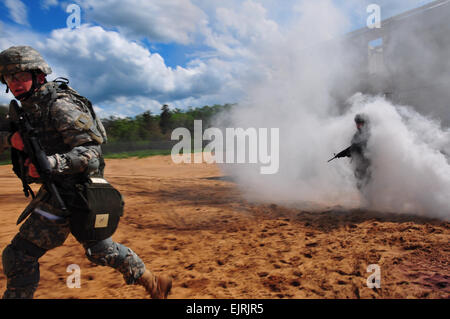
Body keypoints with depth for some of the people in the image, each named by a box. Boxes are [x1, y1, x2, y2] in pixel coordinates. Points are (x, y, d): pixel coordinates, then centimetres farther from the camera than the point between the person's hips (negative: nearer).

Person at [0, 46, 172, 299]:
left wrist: (51, 163, -37)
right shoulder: (29, 107, 13)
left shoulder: (60, 105, -16)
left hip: (70, 191, -10)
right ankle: (153, 283, 30)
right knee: (98, 248, 19)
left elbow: (90, 151, -23)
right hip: (64, 190, 10)